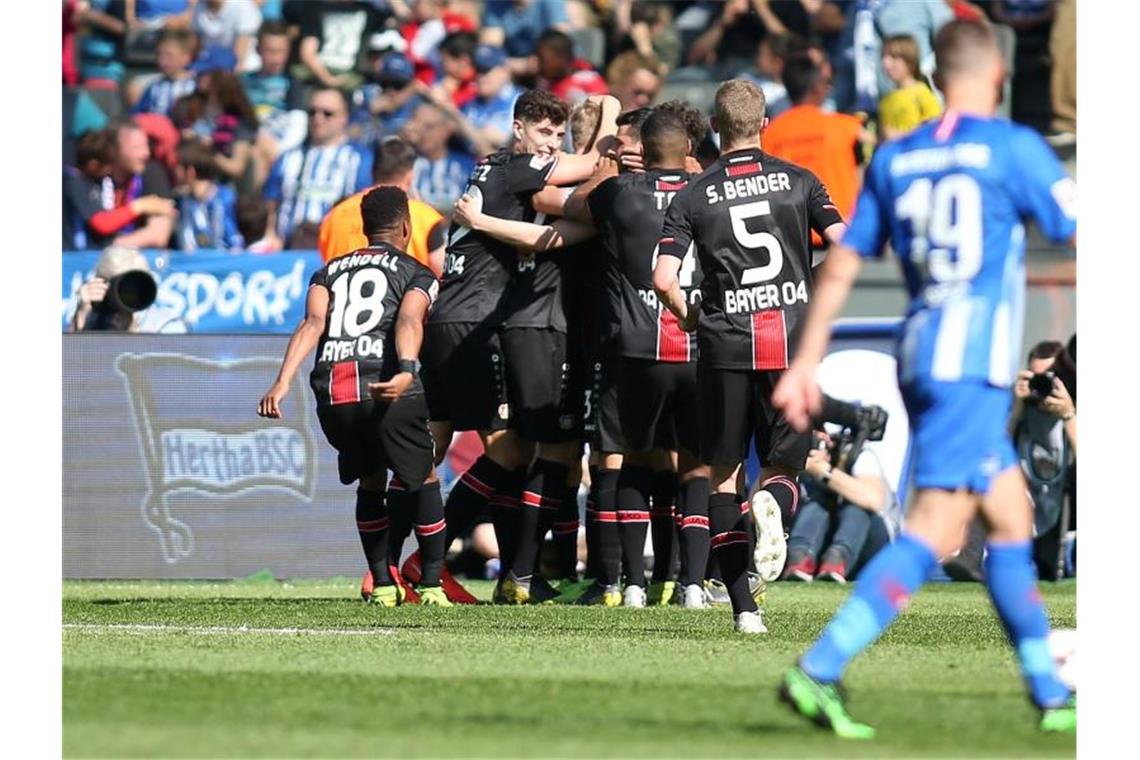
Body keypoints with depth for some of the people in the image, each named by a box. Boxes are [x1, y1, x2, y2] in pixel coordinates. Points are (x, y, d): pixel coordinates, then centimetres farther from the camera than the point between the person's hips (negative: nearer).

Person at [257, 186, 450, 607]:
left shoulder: (330, 271, 26)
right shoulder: (418, 275, 16)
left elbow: (313, 324, 7)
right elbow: (408, 322, -7)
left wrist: (283, 382, -6)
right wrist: (407, 371, -25)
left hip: (332, 393, 3)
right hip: (386, 389, -3)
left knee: (371, 482, 25)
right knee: (423, 480, 17)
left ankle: (382, 584, 19)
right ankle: (431, 583, 15)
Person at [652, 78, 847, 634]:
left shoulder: (693, 195, 2)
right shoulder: (798, 181, 5)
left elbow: (663, 278, -7)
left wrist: (688, 317, 12)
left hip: (726, 343, -1)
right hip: (793, 341, 1)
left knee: (722, 474, 9)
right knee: (784, 463, 12)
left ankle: (742, 605, 0)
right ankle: (773, 503, -27)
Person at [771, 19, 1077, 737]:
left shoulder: (894, 157, 12)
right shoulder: (1013, 147, -5)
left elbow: (842, 264, 13)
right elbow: (1077, 228, -2)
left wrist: (806, 363, 15)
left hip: (921, 355, 8)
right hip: (972, 361, -8)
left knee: (1011, 519, 15)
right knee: (937, 526, -12)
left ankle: (1052, 695, 18)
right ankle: (819, 672, -22)